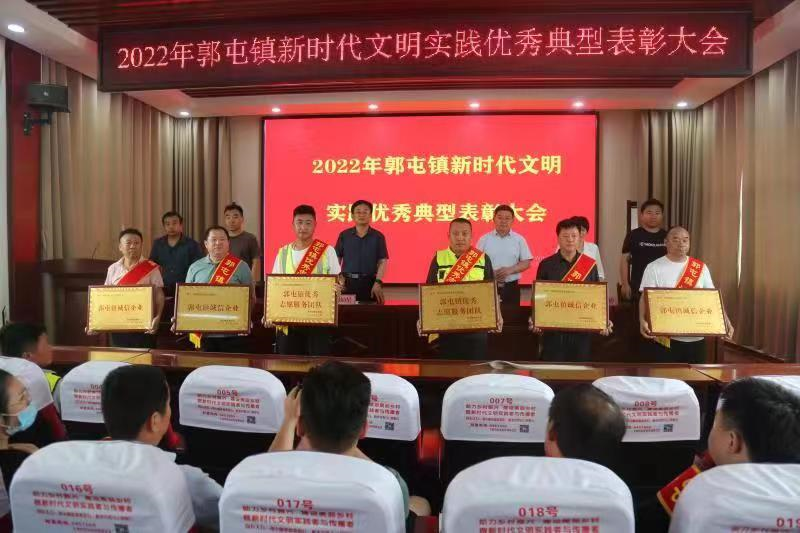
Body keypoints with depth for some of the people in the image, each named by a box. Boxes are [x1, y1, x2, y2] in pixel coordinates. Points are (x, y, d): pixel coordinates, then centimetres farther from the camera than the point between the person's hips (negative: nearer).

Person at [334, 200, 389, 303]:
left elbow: (382, 262, 0)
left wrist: (378, 282, -13)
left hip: (370, 283, -1)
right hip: (348, 282, 1)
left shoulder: (378, 236, 4)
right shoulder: (344, 235, 7)